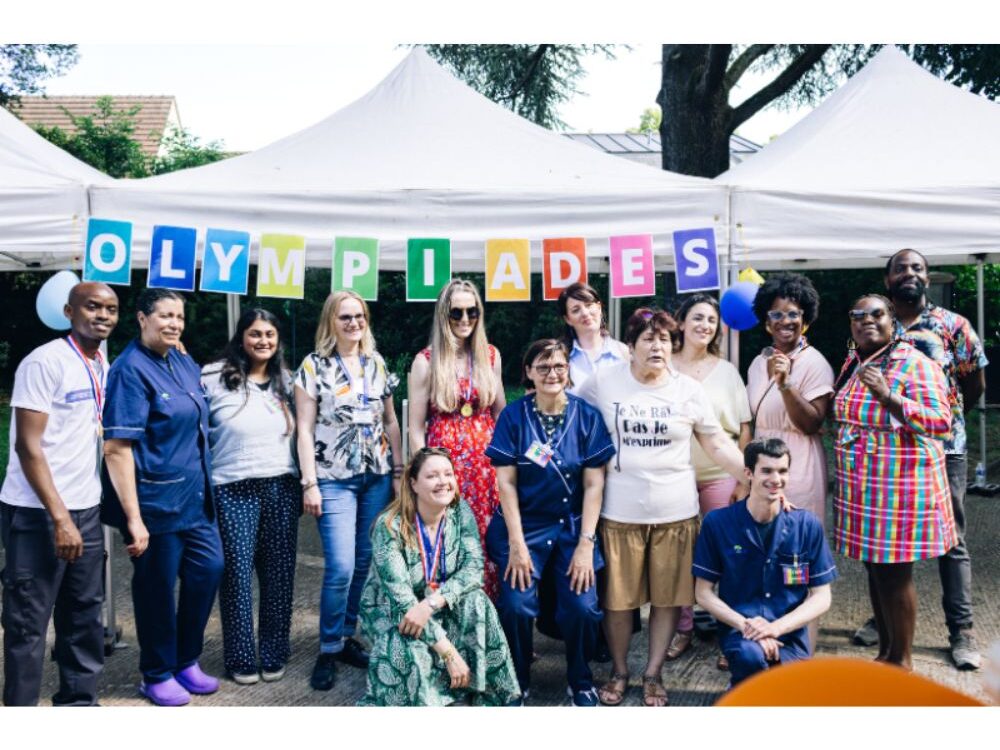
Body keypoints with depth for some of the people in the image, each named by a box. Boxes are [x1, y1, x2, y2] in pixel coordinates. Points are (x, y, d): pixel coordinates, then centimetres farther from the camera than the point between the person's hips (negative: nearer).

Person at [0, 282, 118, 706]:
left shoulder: (103, 366, 9)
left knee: (85, 613, 13)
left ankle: (78, 700, 26)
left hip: (86, 509, 7)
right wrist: (59, 517, -20)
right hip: (37, 513, -7)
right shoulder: (45, 362, -13)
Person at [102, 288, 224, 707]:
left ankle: (186, 661, 29)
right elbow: (116, 448, -21)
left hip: (194, 495, 8)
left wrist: (205, 487, 18)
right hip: (154, 499, -7)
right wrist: (133, 518, -24)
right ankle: (157, 676, 25)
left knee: (208, 567, 9)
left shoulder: (185, 364, 8)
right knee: (156, 585, 6)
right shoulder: (131, 370, -16)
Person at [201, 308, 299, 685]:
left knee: (278, 573, 7)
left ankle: (274, 655, 21)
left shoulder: (286, 381, 9)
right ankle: (241, 658, 18)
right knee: (237, 573, 3)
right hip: (233, 490, -3)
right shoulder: (214, 377, -4)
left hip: (282, 488, 3)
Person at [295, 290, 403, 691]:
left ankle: (347, 636, 25)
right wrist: (310, 483, -11)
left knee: (366, 561, 8)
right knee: (341, 566, -11)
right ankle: (329, 649, 6)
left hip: (377, 476, 5)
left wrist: (399, 471, 9)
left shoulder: (377, 364, 9)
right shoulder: (314, 365, -4)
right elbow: (305, 428, -6)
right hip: (334, 479, -4)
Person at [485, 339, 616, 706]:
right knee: (516, 606, -13)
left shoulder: (587, 416, -3)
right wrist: (517, 543, -10)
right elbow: (506, 482, -6)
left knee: (582, 607, -11)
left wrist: (586, 543, -9)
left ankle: (581, 682, 17)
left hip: (573, 526, 1)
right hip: (524, 525, 0)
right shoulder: (513, 415, -5)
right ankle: (517, 683, 14)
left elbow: (593, 484, -4)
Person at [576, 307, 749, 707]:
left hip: (675, 511, 1)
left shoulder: (689, 389, 1)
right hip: (619, 511, -1)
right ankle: (619, 671, 29)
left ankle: (653, 673, 27)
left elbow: (718, 444, 5)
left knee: (668, 596, 8)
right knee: (617, 597, 7)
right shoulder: (602, 383, -2)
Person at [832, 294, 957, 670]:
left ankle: (901, 661, 18)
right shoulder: (853, 362, 9)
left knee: (894, 572, 2)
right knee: (875, 567, 16)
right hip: (862, 487, 7)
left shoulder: (915, 364, -13)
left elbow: (941, 421, -20)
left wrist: (888, 396, -29)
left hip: (899, 485, -7)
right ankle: (885, 650, 31)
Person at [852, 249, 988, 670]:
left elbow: (975, 385, 6)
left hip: (942, 449, -2)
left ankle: (961, 631, 15)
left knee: (951, 543, 5)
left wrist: (944, 418, 11)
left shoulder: (953, 326, -1)